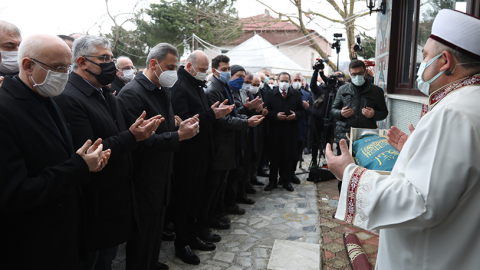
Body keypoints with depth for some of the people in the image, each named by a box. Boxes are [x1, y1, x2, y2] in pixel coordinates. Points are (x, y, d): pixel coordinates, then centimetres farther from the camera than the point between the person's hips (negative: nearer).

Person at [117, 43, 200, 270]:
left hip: (160, 179, 9)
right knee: (141, 243, 8)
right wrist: (178, 135, -24)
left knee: (156, 234, 23)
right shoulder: (132, 93, -19)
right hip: (143, 182, -9)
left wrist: (181, 127, -3)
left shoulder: (162, 91, 11)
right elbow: (138, 142, -25)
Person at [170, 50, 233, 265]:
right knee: (183, 201, 4)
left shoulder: (197, 86, 14)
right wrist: (212, 114, -25)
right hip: (186, 156, -9)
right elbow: (184, 121, -25)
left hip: (200, 153, 9)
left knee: (196, 197, 19)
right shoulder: (180, 88, -16)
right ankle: (181, 243, 19)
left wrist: (215, 111, -1)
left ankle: (193, 235, 34)